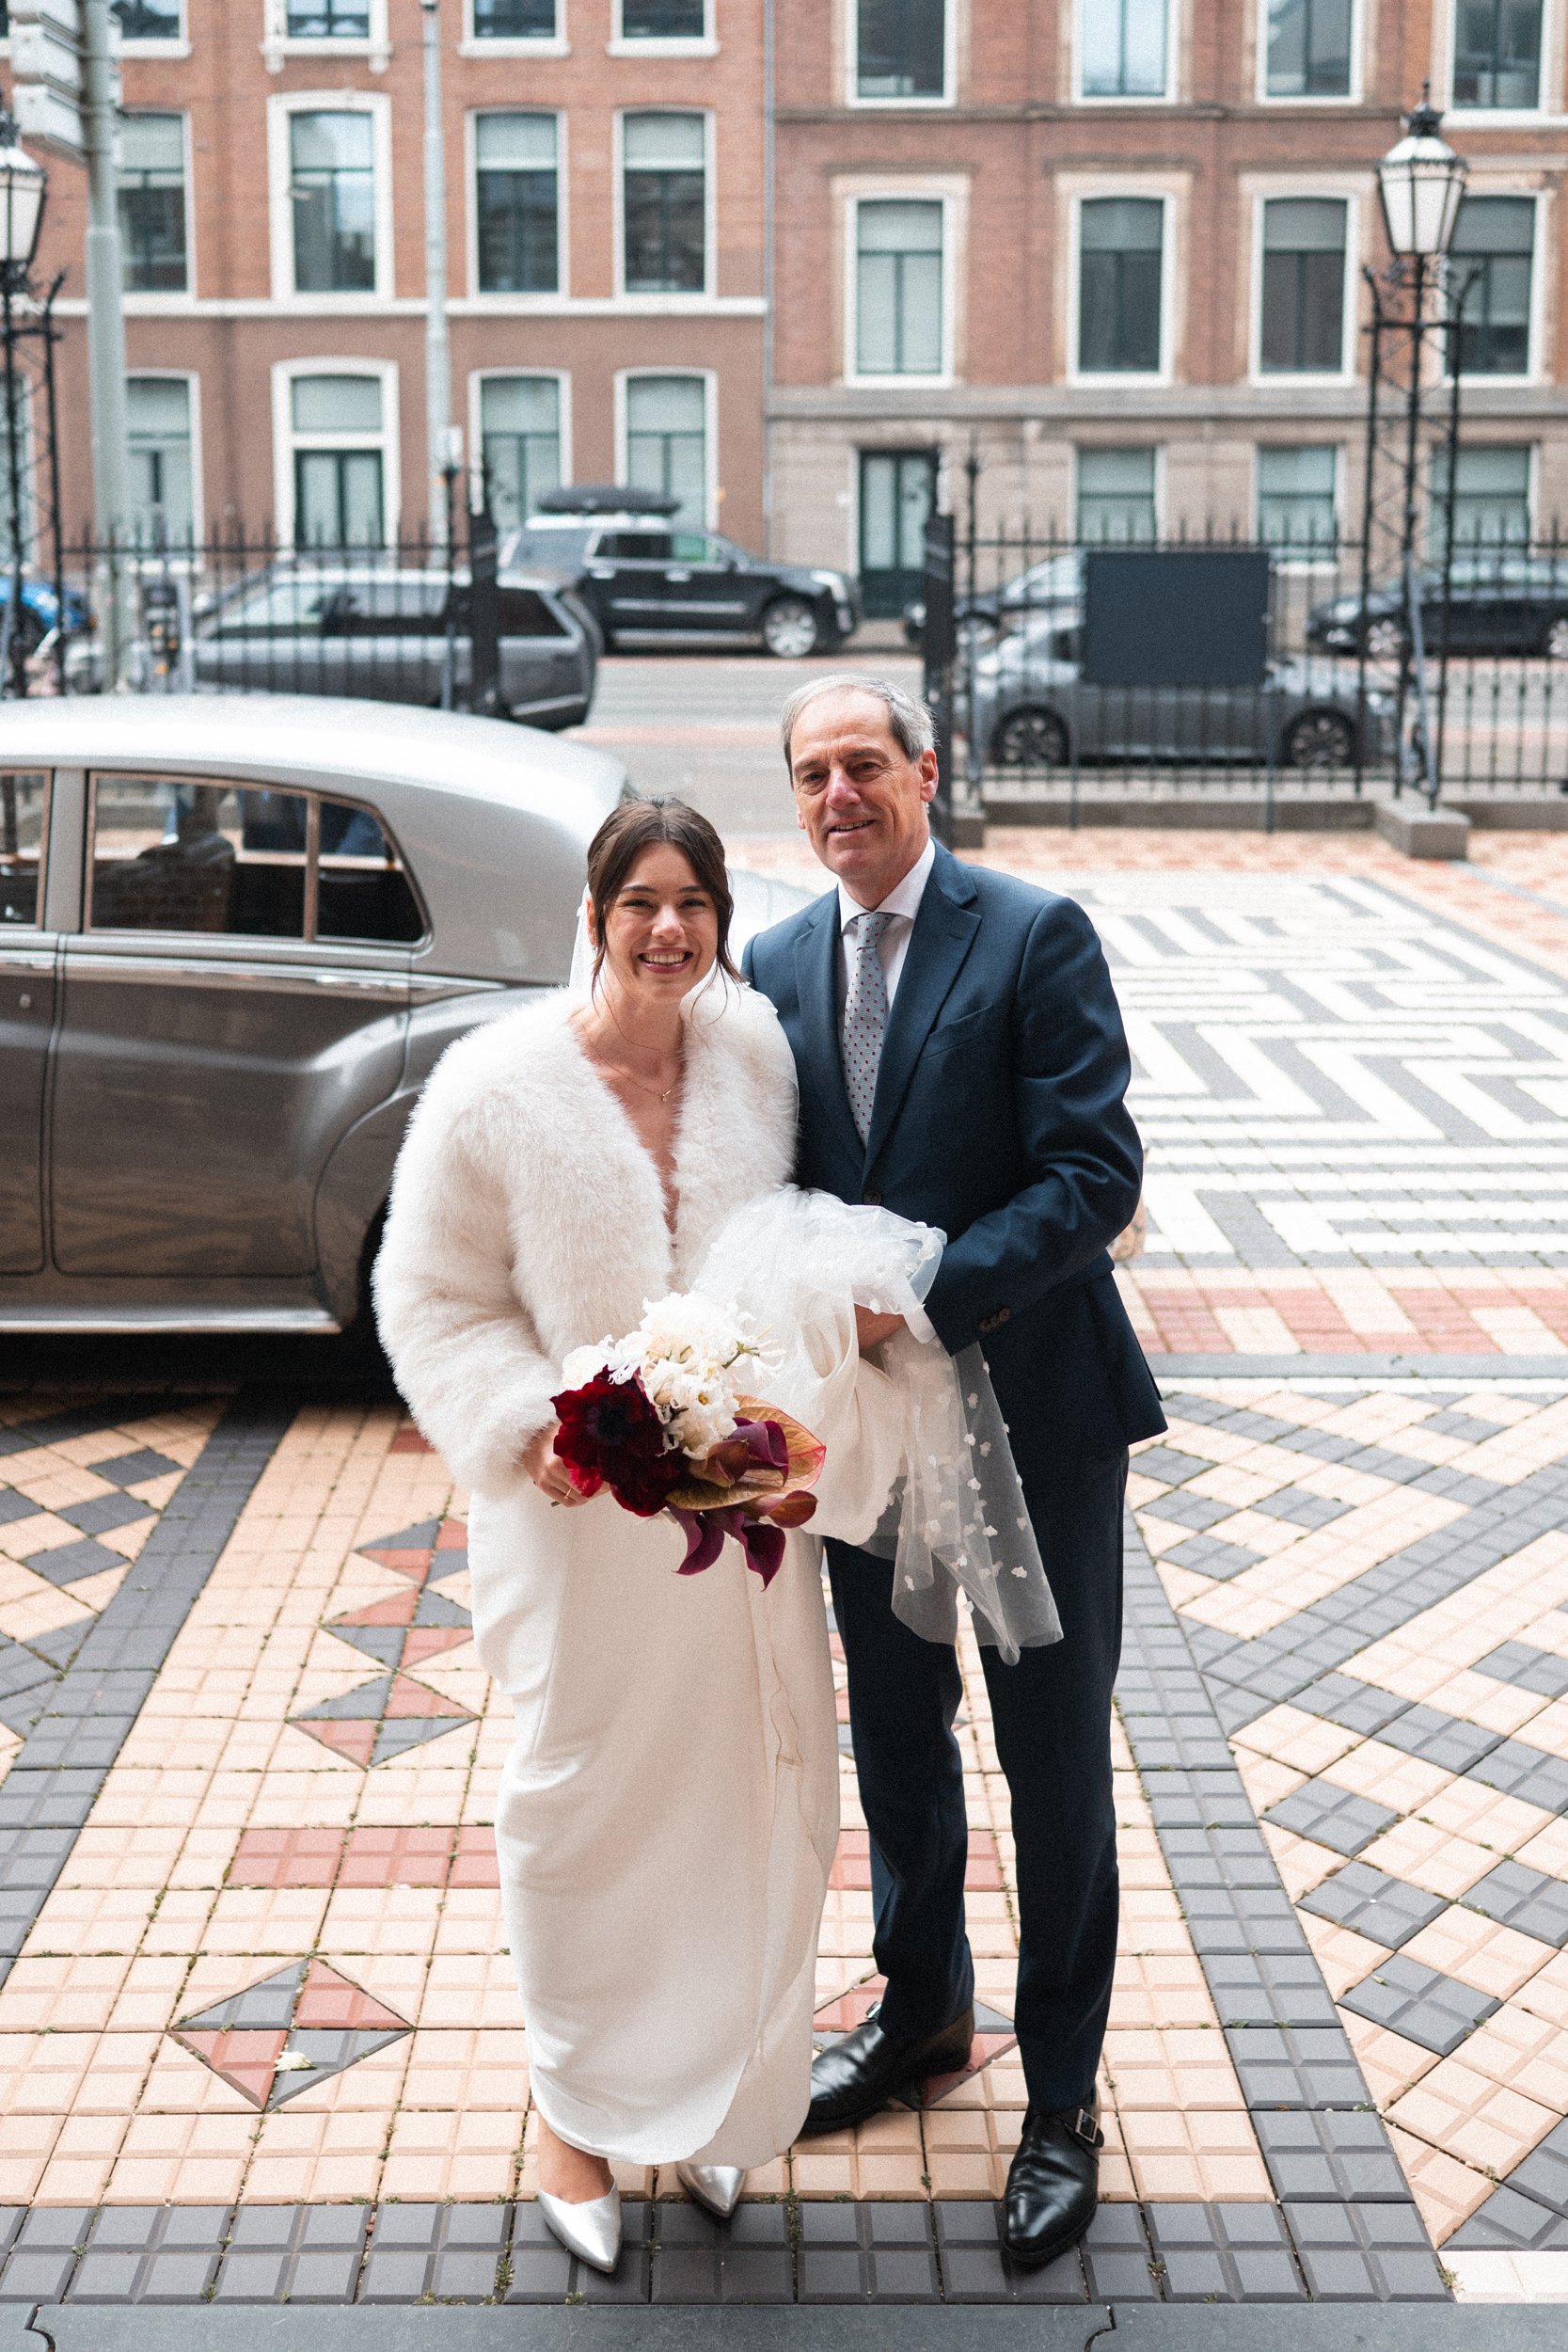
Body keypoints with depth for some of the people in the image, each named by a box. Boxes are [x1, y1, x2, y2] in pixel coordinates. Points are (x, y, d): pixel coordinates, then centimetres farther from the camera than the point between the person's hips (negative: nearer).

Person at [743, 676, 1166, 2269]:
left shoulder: (1037, 936, -12)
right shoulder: (776, 965, 4)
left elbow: (1097, 1174, -19)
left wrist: (928, 1296, -27)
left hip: (1032, 1413, -5)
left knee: (1054, 1763, 8)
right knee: (896, 1740, 20)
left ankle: (1063, 2093, 27)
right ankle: (924, 2008, 44)